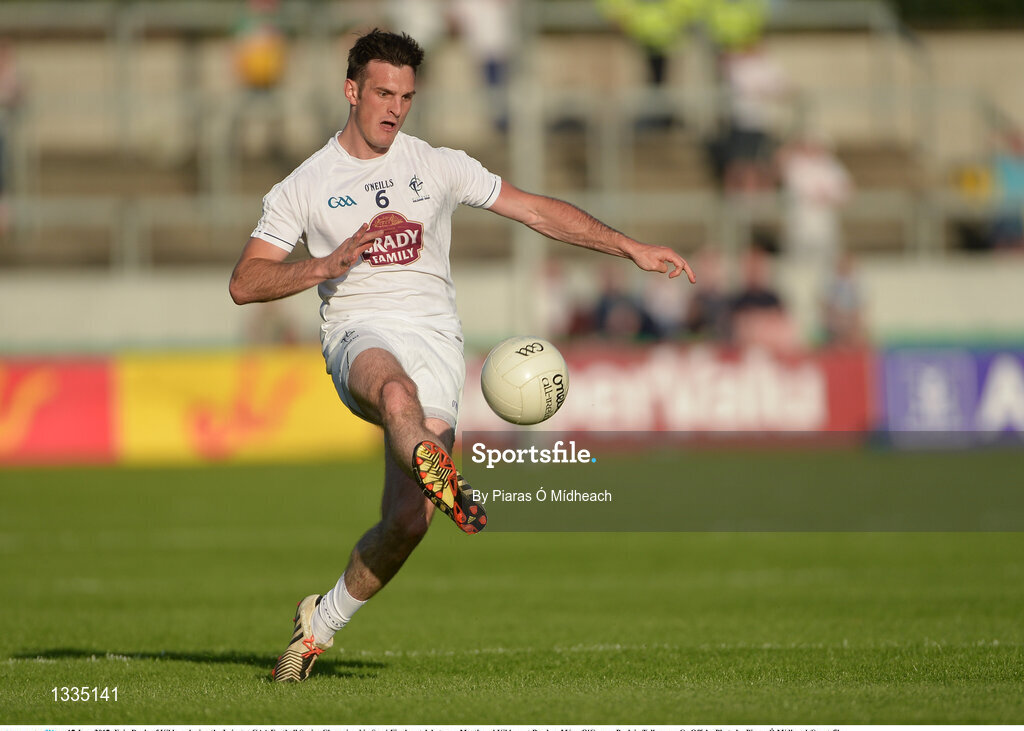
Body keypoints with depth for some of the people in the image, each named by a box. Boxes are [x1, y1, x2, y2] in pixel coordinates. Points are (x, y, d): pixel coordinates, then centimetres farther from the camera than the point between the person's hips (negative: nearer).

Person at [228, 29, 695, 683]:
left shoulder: (439, 167, 16)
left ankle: (322, 624, 8)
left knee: (408, 520, -12)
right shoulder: (305, 187, 10)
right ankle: (438, 476, -72)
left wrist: (631, 249, 11)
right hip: (361, 334, -2)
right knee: (395, 389, -41)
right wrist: (325, 266, -11)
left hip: (436, 340, 2)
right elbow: (244, 284, 6)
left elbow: (537, 211, 17)